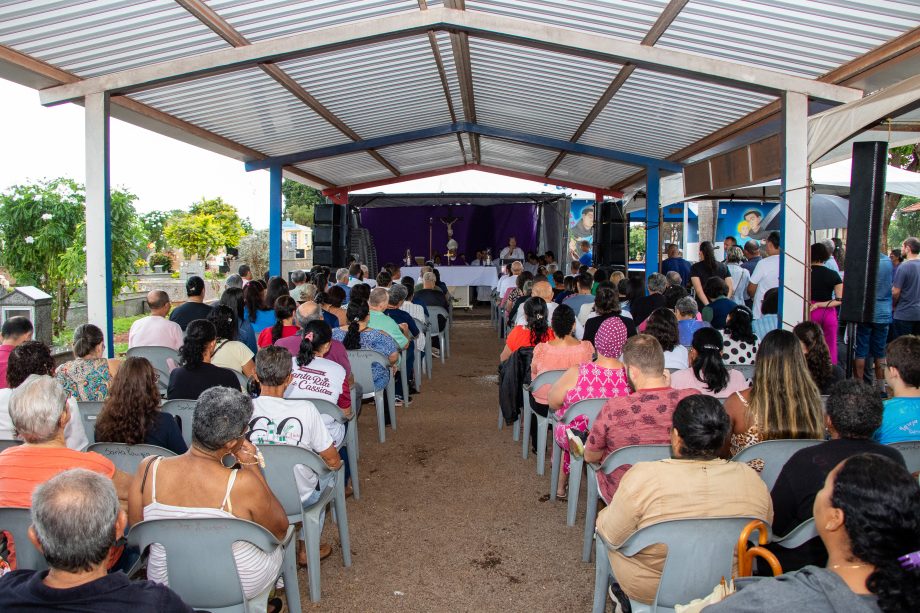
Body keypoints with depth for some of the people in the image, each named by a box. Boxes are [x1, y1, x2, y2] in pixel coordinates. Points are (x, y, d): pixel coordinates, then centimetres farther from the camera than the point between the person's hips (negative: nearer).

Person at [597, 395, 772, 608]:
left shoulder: (643, 478, -28)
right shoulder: (751, 479, -15)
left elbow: (612, 535, -16)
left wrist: (604, 516, 5)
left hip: (646, 590, -4)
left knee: (604, 515, 22)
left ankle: (626, 598, 30)